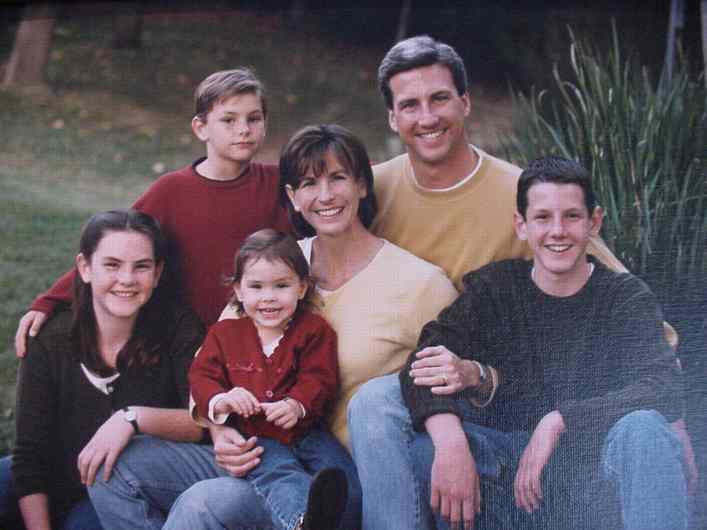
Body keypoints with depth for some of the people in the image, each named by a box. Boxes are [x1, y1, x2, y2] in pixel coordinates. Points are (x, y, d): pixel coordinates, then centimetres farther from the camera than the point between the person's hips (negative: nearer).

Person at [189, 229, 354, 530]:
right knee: (275, 472, -35)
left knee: (340, 467, -25)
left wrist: (297, 405, -21)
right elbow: (201, 376, 8)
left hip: (304, 430, 3)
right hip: (255, 437, -3)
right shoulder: (224, 333, 15)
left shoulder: (313, 330, 11)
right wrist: (221, 401, -16)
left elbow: (319, 379, 1)